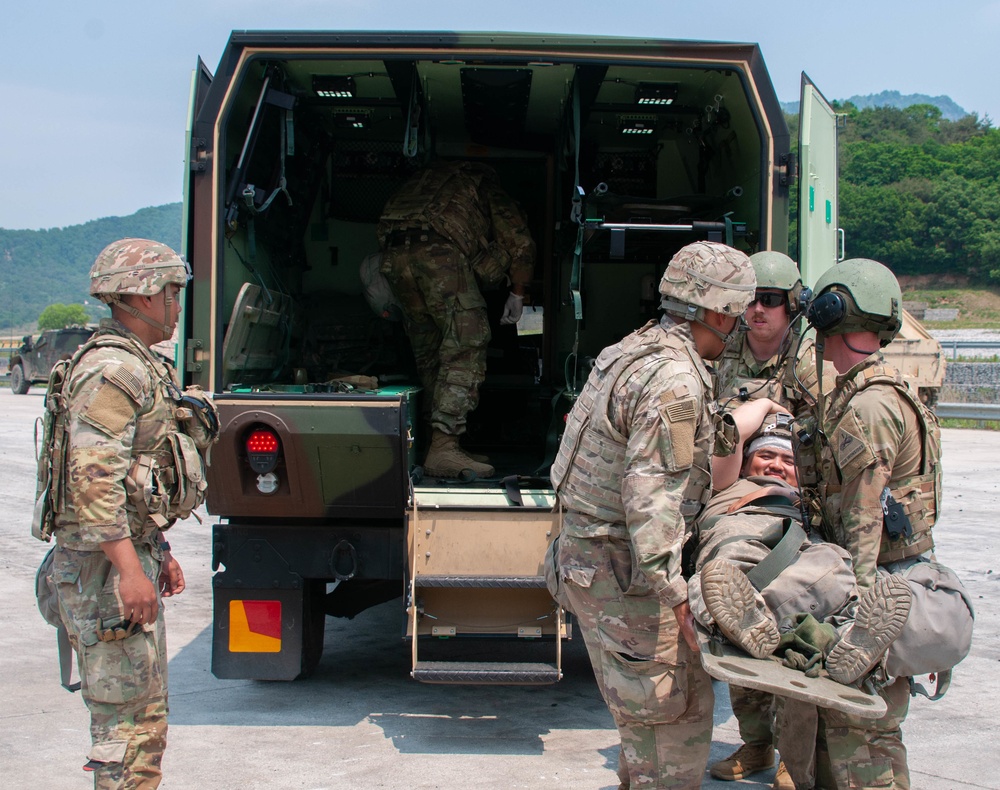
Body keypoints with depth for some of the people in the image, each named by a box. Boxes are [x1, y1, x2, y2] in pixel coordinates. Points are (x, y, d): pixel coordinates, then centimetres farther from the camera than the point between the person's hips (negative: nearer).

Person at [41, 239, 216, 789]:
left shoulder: (140, 367, 17)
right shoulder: (111, 370, -16)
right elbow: (93, 479, -24)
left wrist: (159, 552, 23)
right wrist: (130, 569, -26)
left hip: (133, 554, 10)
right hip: (106, 565, -10)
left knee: (147, 710, 16)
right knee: (126, 713, -4)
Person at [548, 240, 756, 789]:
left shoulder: (634, 351, 11)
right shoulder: (674, 379, -21)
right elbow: (650, 498, -26)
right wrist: (678, 599, -25)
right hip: (623, 572, -10)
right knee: (679, 709, 0)